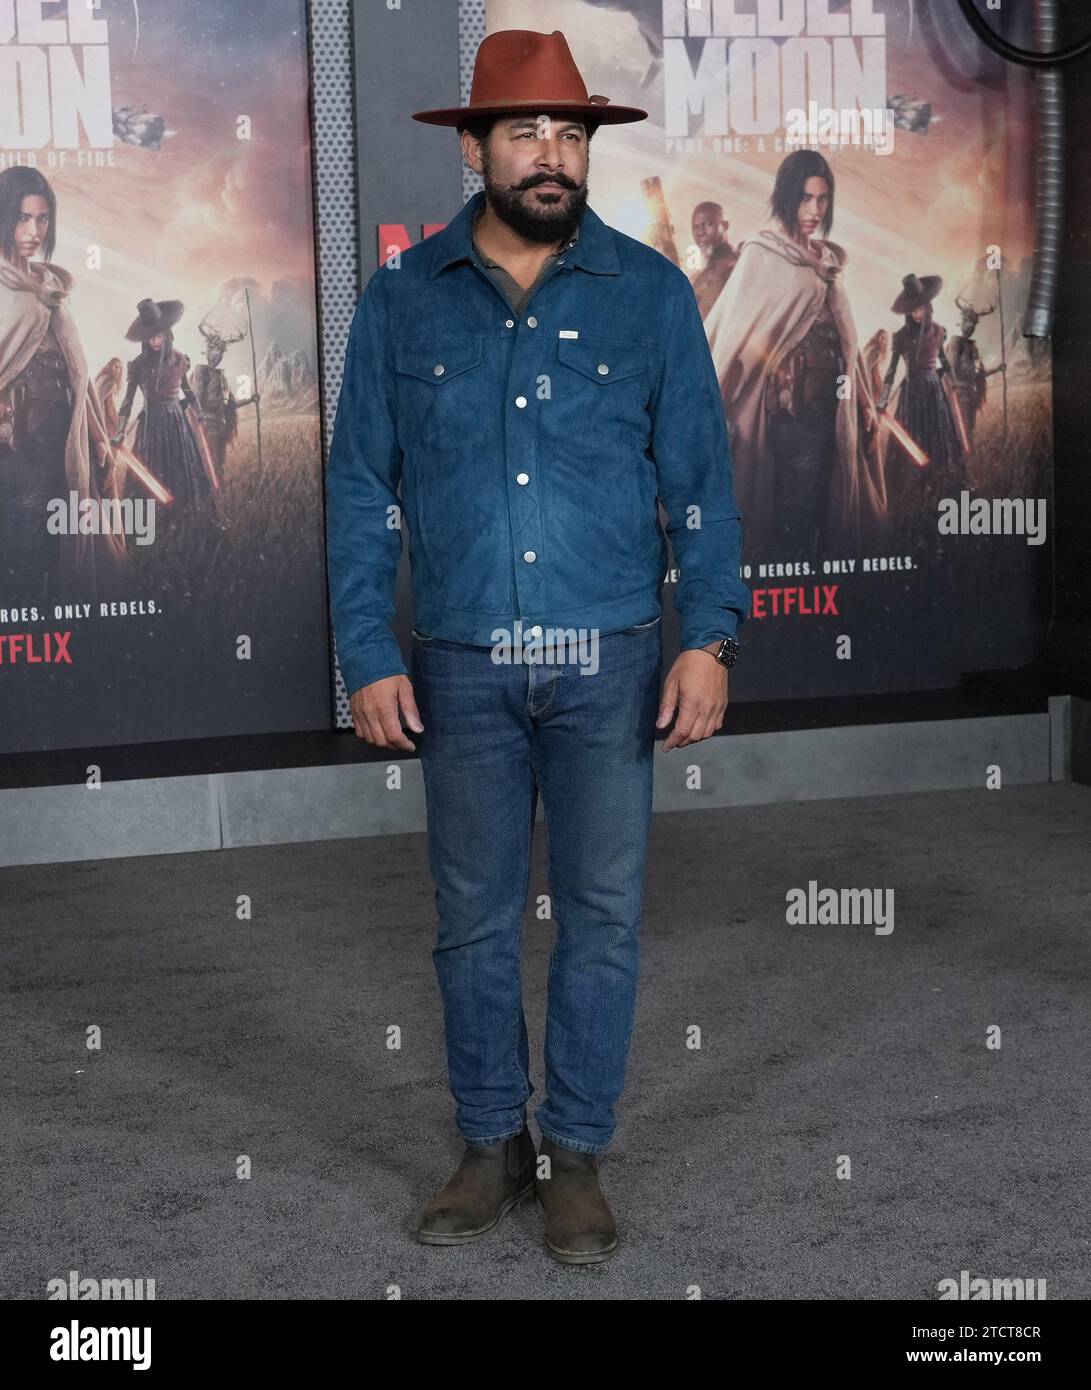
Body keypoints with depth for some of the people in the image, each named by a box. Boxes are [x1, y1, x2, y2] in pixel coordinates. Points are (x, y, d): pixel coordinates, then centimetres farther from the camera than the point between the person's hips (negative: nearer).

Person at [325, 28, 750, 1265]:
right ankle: (491, 1144, 26)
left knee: (603, 917, 4)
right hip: (461, 667, 1)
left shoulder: (649, 293, 0)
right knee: (473, 918, 10)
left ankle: (576, 1154, 19)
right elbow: (361, 488, 4)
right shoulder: (402, 300, 2)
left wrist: (709, 639, -8)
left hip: (609, 663, 0)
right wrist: (366, 657, -2)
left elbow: (700, 478, 1)